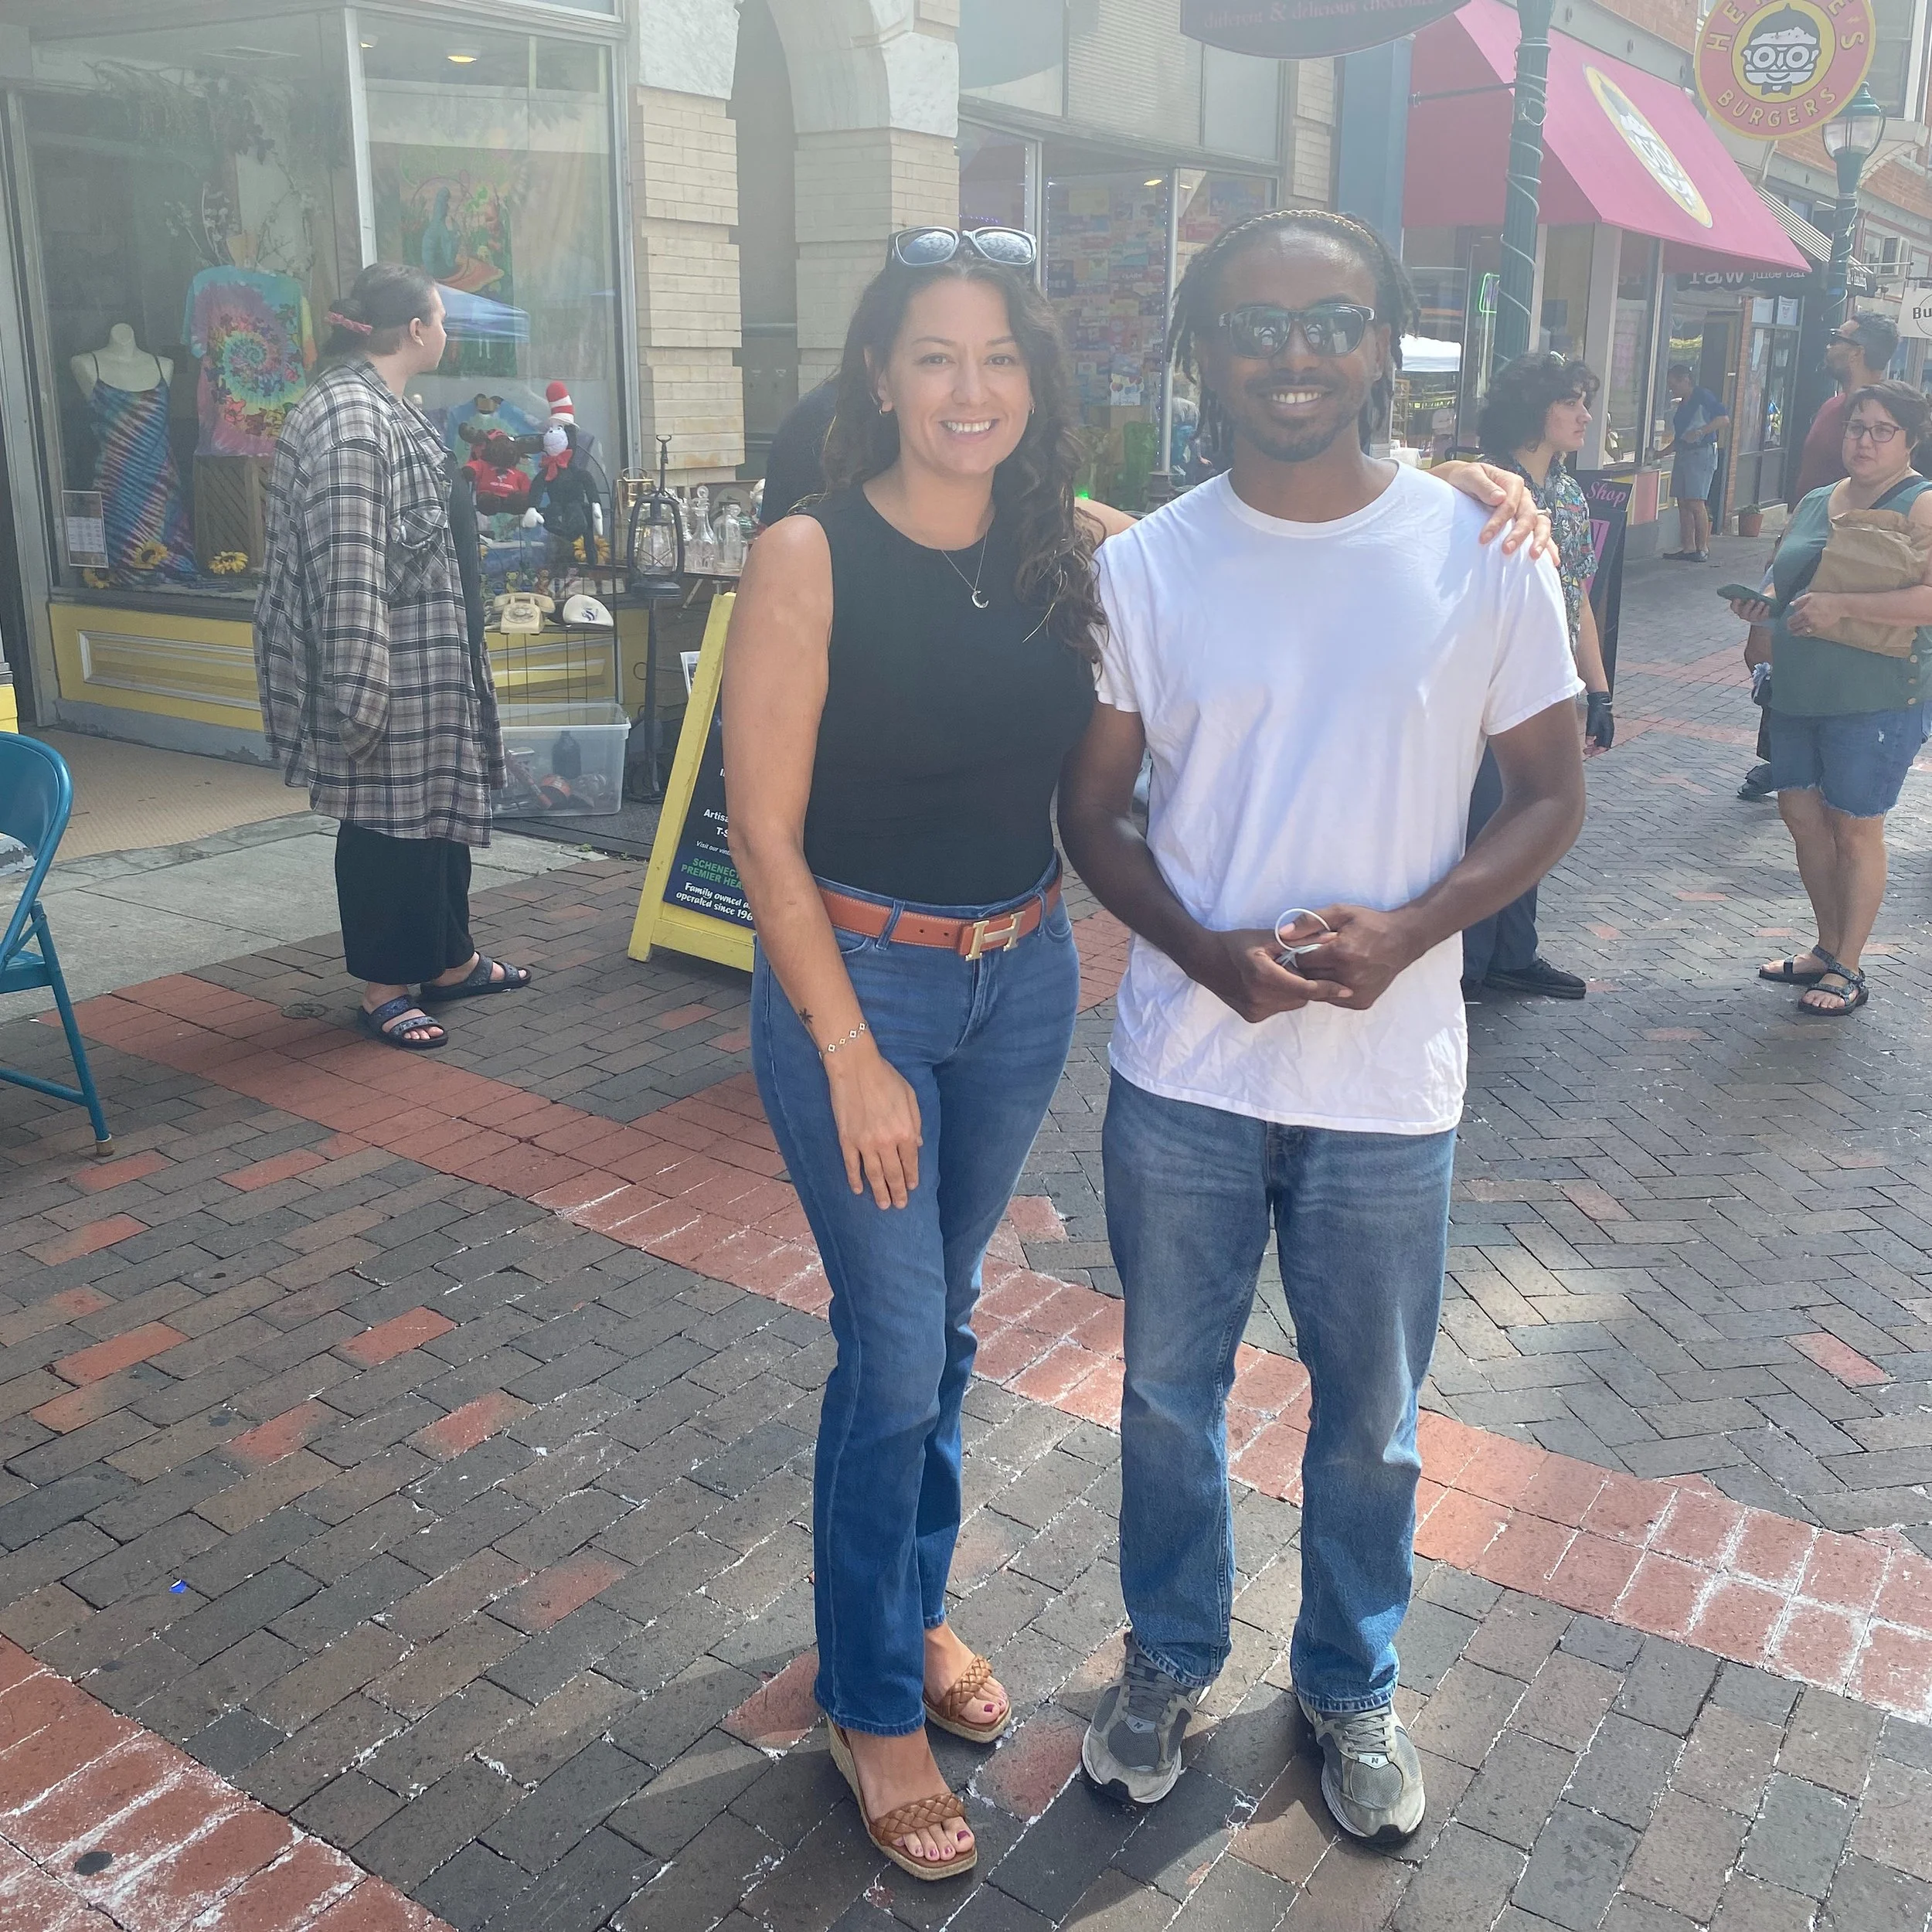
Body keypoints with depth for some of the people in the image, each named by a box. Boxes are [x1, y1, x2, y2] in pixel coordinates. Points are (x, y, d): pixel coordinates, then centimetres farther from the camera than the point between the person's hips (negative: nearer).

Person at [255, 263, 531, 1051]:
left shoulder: (388, 409, 13)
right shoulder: (348, 418, -20)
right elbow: (348, 570, -24)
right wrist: (360, 694, -25)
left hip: (428, 665, 10)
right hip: (388, 674, -10)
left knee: (440, 808, 17)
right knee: (384, 821, 1)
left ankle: (449, 961, 30)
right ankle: (383, 990, 13)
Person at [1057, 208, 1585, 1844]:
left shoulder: (1484, 553, -6)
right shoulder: (1147, 566, -3)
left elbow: (1551, 796, -1)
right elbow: (1095, 807, 2)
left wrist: (1407, 931, -18)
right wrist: (1204, 950, -16)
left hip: (1389, 1083, -1)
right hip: (1184, 1069, 1)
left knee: (1371, 1418, 15)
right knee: (1171, 1388, 17)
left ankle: (1352, 1686, 41)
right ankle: (1170, 1660, 42)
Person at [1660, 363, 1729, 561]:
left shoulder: (1702, 396, -6)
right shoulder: (1682, 404, 19)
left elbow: (1724, 418, -14)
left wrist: (1700, 431, -21)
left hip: (1702, 452, -9)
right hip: (1683, 454, 9)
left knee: (1696, 503, -12)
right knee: (1683, 503, 5)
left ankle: (1703, 549, -8)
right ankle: (1688, 548, 8)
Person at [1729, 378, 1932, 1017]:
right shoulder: (1815, 503, 12)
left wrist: (1842, 604, -28)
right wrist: (1764, 603, 1)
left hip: (1874, 700, -7)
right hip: (1798, 694, 7)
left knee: (1855, 830, 1)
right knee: (1801, 812, 12)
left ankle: (1849, 970, 15)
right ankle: (1828, 947, 29)